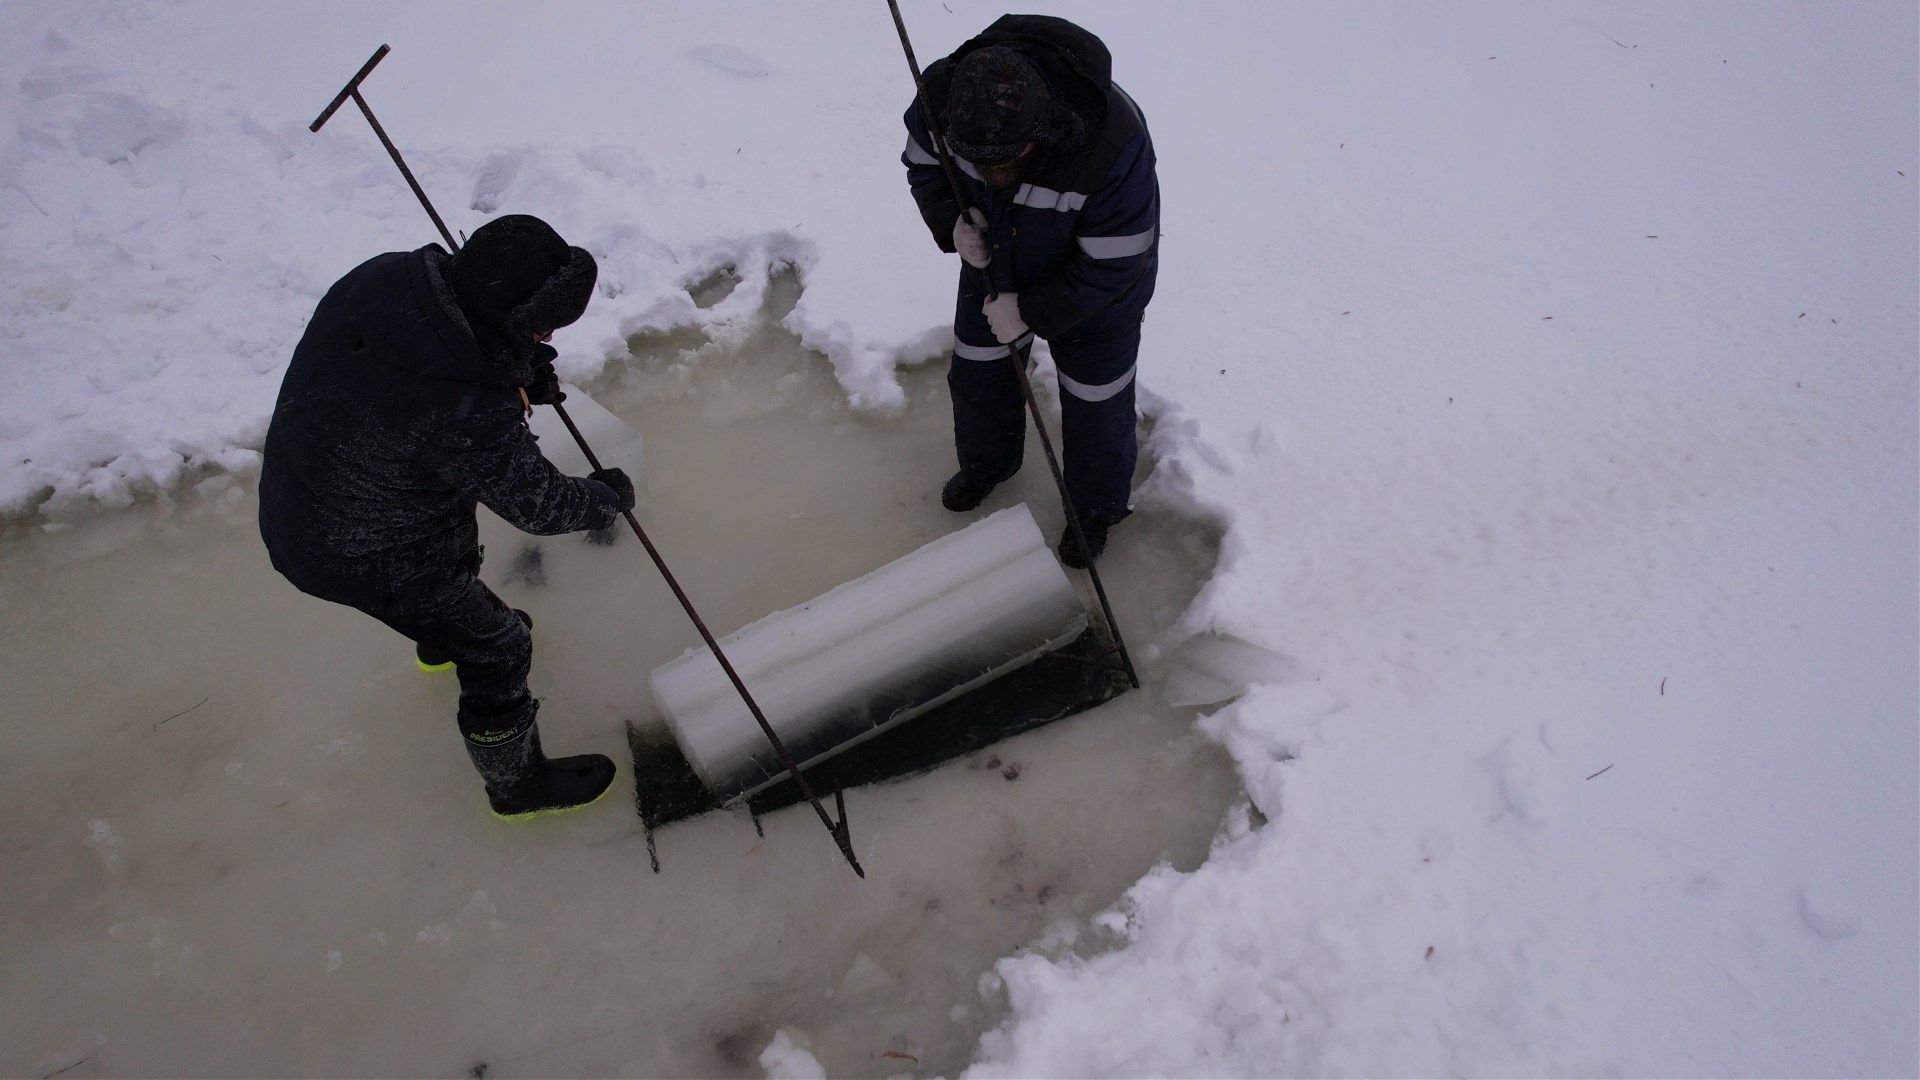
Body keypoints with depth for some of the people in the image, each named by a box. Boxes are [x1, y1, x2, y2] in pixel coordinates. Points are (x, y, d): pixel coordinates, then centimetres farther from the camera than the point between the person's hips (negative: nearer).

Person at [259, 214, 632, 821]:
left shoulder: (387, 274, -18)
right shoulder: (467, 412, -39)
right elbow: (536, 502, -23)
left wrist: (521, 375, -8)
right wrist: (608, 496, -4)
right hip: (367, 558, -8)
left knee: (459, 547, 36)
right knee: (498, 649, 9)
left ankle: (440, 642, 69)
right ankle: (518, 784, 33)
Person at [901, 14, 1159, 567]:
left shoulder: (1115, 147, -42)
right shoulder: (944, 91, -29)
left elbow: (1111, 266, -29)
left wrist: (1031, 312, -25)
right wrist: (951, 222, -25)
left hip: (1098, 287, -4)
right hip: (994, 263, 5)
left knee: (1094, 402, 11)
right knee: (977, 374, 21)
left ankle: (1096, 508, 40)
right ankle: (986, 463, 53)